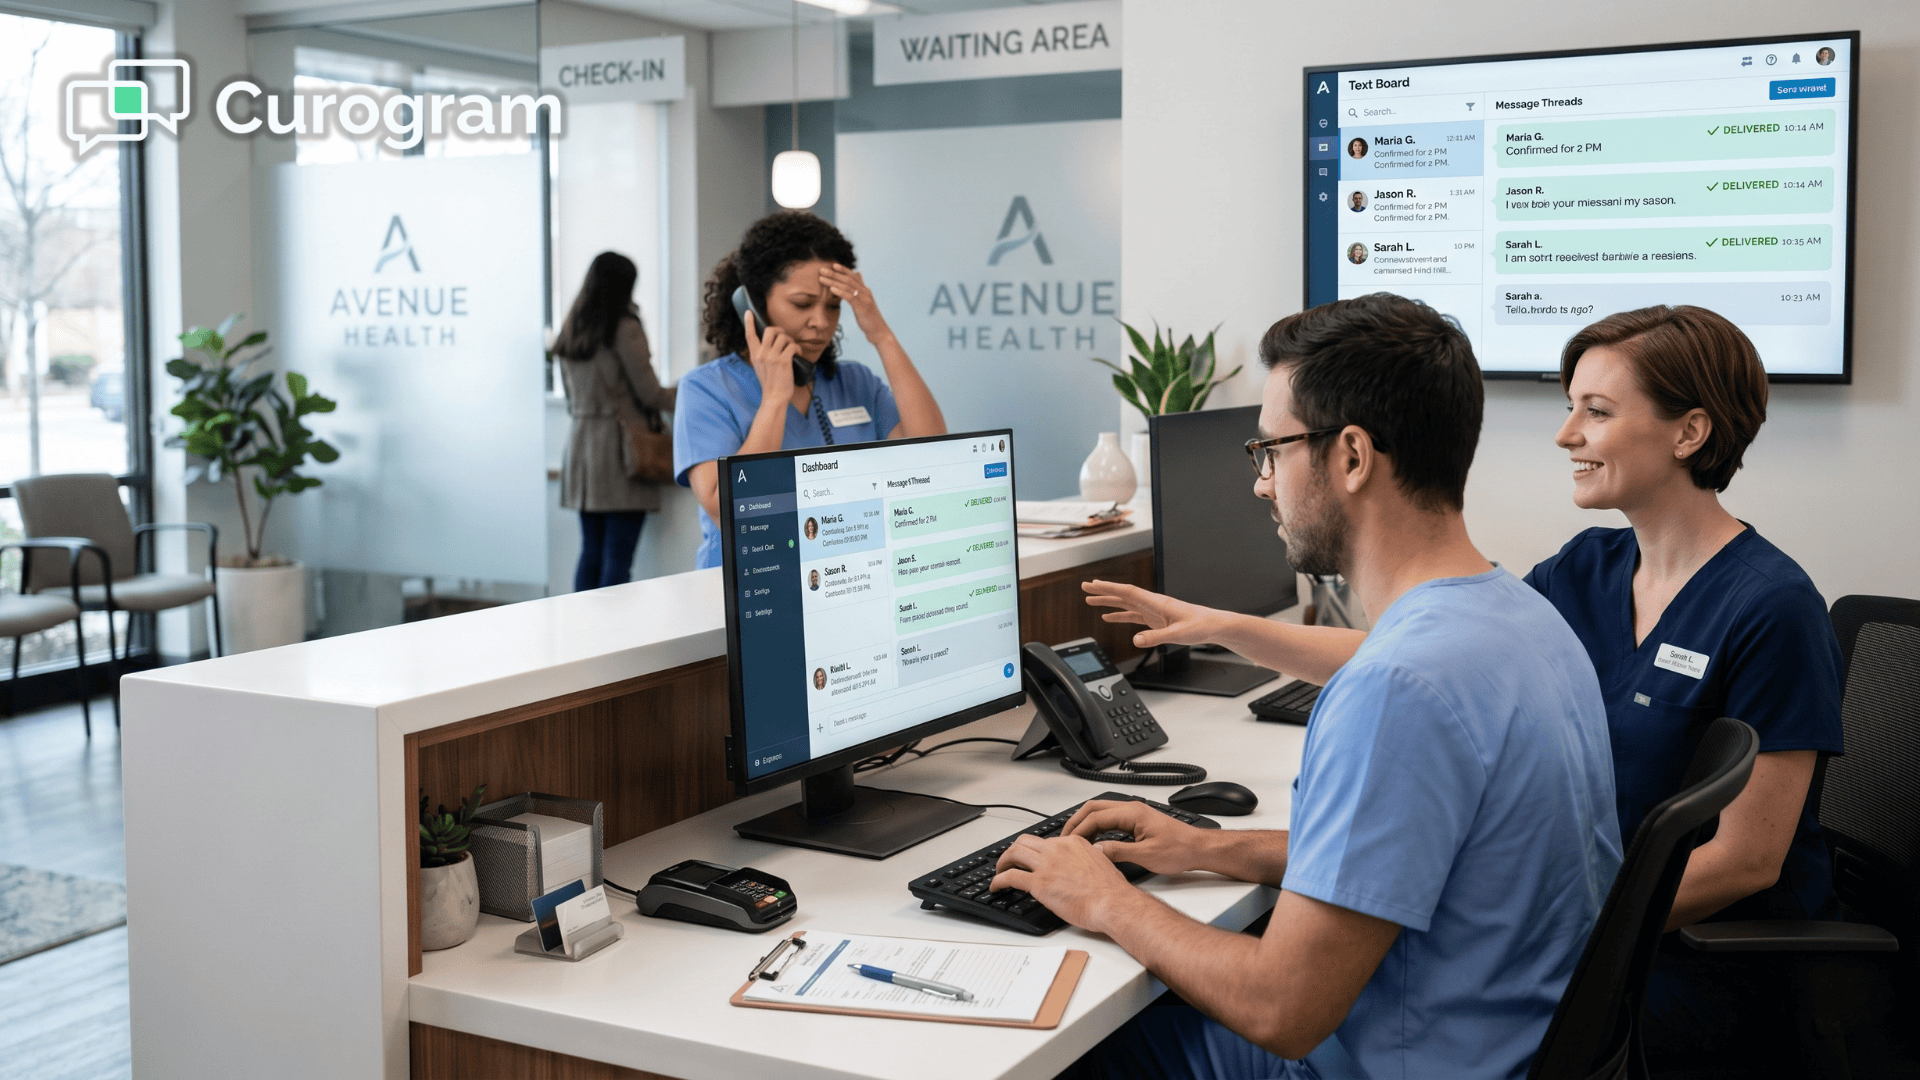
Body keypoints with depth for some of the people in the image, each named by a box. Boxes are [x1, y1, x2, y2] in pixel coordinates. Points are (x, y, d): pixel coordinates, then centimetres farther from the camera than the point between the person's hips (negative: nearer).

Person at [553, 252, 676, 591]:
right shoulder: (625, 328, -9)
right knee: (618, 557, -5)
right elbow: (649, 393, -7)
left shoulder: (571, 331, 12)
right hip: (620, 444, -7)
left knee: (590, 551, 11)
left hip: (580, 443, 7)